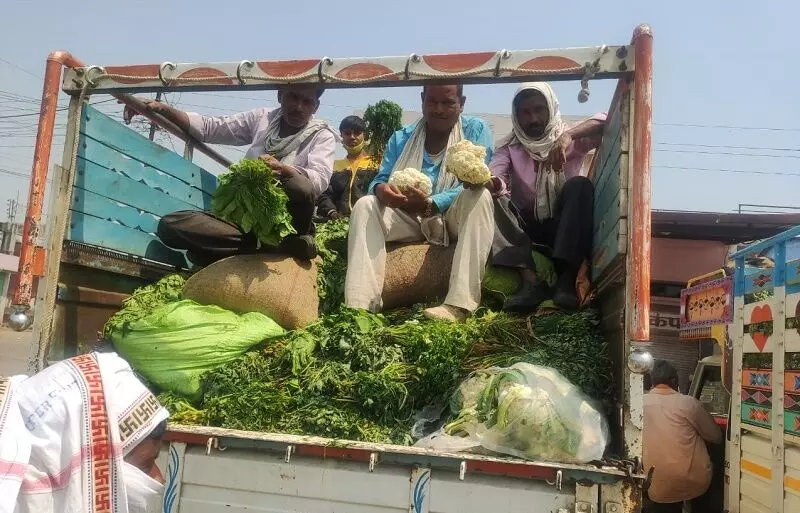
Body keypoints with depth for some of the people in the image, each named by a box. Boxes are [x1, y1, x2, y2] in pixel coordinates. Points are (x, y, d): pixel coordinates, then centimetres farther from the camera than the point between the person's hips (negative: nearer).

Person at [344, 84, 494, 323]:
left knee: (480, 195, -33)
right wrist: (381, 189, -24)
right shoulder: (401, 138, 10)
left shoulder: (475, 130, -1)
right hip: (410, 219, 3)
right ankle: (361, 307, -34)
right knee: (365, 206, -20)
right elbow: (380, 179, 5)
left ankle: (460, 303, -44)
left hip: (454, 216, -3)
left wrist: (430, 203, -31)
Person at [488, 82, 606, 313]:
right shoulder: (509, 147, 7)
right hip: (526, 226, 2)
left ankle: (566, 279, -37)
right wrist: (492, 182, -37)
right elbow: (495, 178, -13)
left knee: (580, 185, -27)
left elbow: (608, 120, -15)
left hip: (563, 225, -1)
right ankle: (530, 280, -39)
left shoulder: (571, 140, 4)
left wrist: (568, 135, -31)